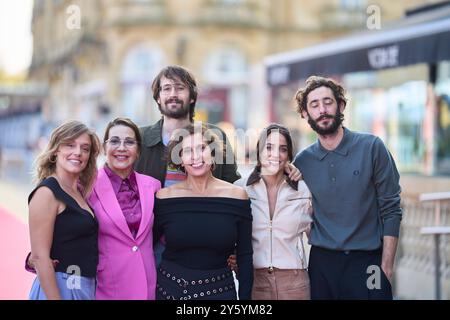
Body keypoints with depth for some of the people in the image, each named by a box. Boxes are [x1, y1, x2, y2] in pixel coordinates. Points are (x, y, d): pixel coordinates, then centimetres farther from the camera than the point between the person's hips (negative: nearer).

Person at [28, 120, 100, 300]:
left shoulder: (78, 191, 9)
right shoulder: (47, 192, -14)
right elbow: (39, 256, -18)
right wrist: (55, 298, -21)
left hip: (84, 287, 8)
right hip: (60, 287, -8)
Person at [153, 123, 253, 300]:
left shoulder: (237, 196, -3)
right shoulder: (164, 197, -4)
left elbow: (244, 256, 2)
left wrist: (245, 296, -2)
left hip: (220, 291, 0)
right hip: (170, 289, 0)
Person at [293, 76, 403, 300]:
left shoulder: (371, 147, -4)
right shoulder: (302, 161, 4)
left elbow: (390, 210, -4)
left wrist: (387, 265, -9)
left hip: (367, 262, -2)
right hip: (321, 262, 2)